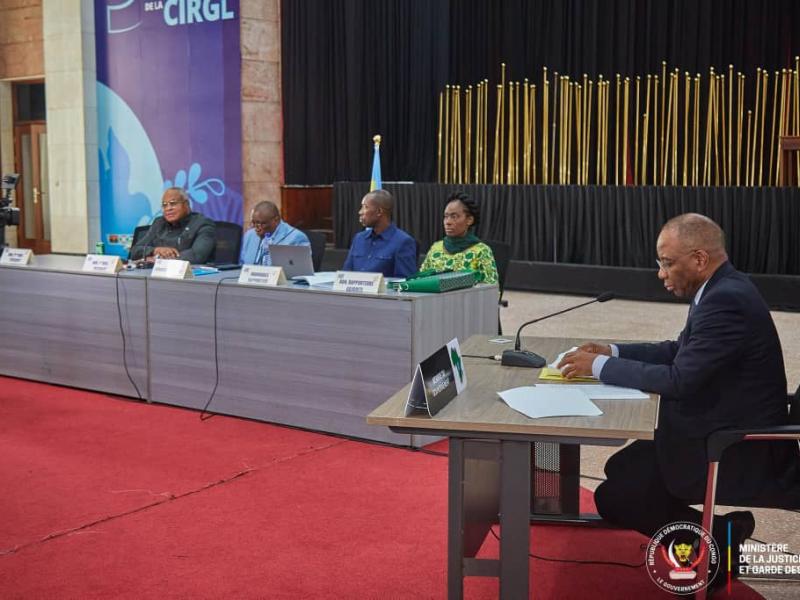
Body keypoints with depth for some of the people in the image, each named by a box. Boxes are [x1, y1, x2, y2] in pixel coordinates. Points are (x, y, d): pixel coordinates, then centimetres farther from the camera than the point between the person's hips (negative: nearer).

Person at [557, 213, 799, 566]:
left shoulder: (726, 300, -24)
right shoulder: (723, 290, 7)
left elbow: (678, 380, -26)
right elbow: (680, 352, 16)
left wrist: (600, 366, -17)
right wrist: (613, 352, 4)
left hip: (741, 453, -10)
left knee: (613, 498, -7)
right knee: (620, 469, 15)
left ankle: (719, 537, 2)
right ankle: (720, 533, 16)